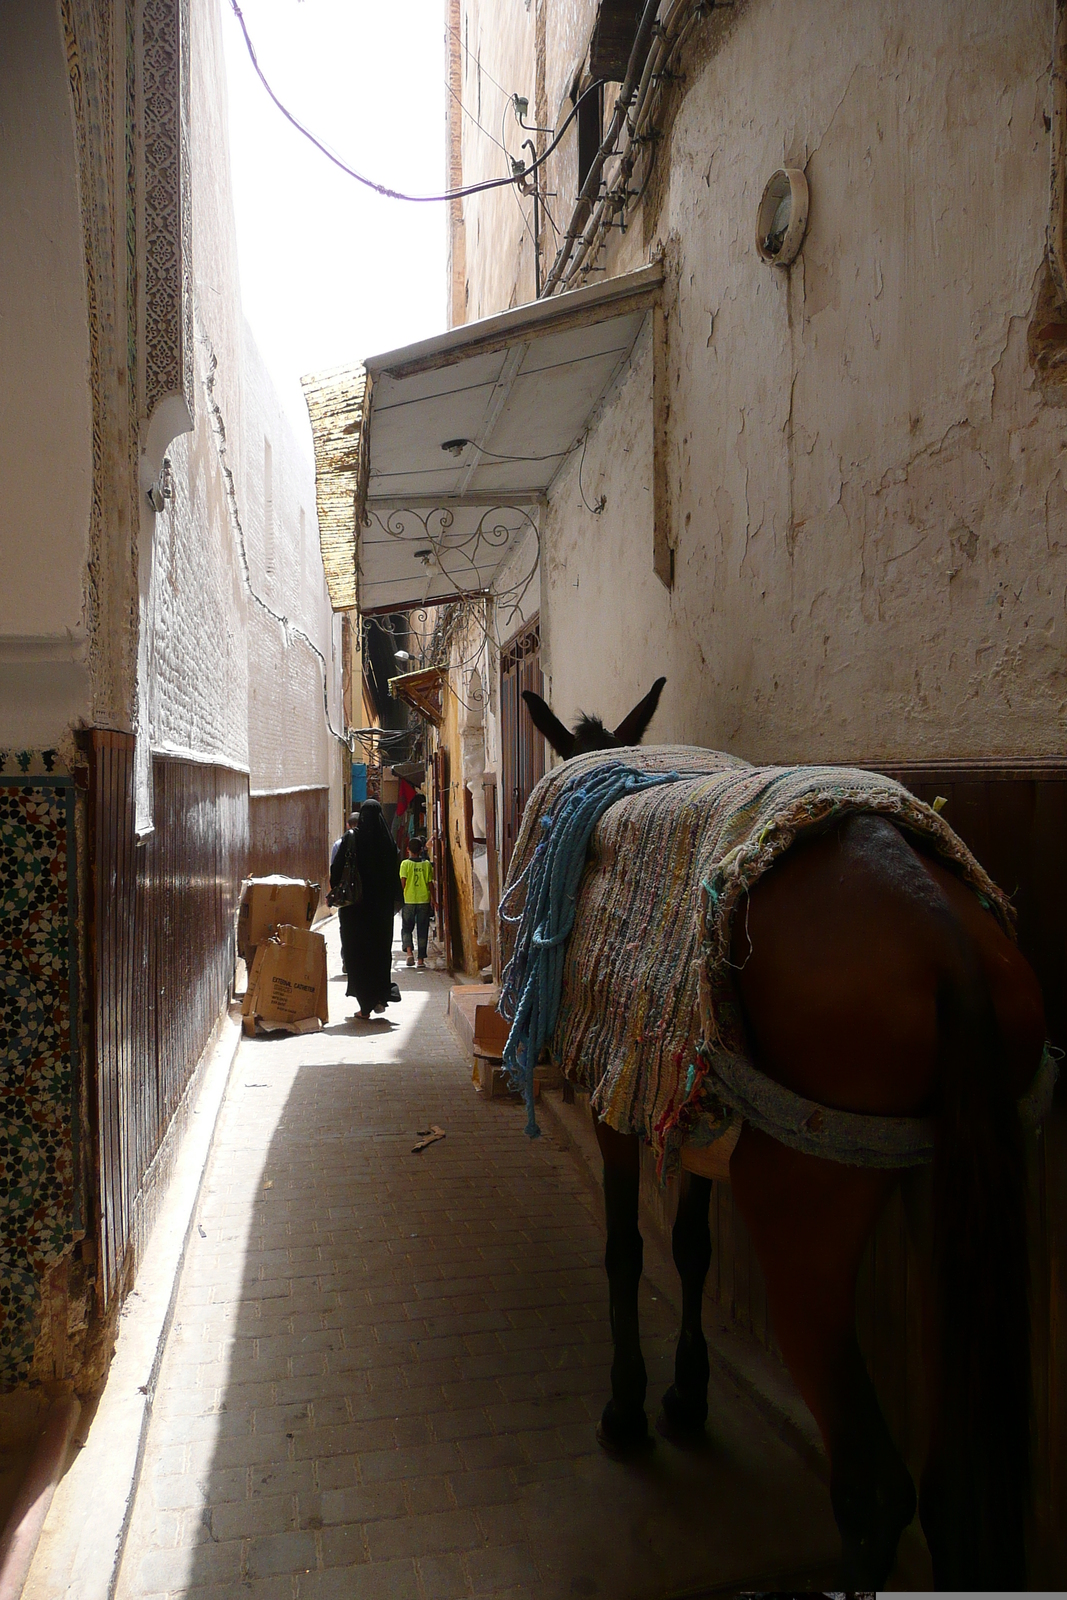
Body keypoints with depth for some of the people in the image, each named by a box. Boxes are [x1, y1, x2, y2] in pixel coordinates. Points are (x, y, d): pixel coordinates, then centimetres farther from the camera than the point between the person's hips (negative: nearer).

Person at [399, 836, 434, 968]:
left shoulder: (405, 864, -3)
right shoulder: (427, 864, 2)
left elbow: (403, 882, -9)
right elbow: (430, 883, 3)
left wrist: (401, 897, 2)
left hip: (409, 900, -1)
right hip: (424, 900, 1)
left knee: (407, 928, 11)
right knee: (422, 930, 7)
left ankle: (409, 951, -12)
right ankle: (421, 959, 6)